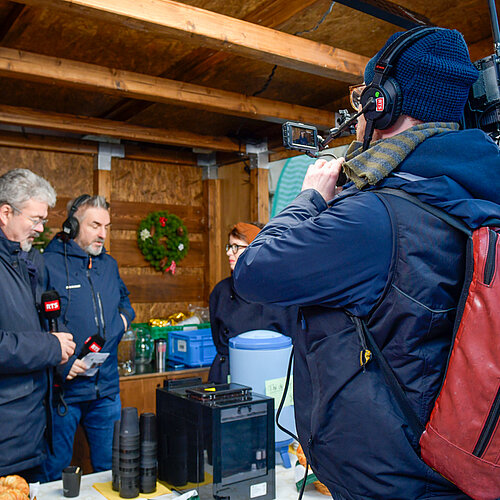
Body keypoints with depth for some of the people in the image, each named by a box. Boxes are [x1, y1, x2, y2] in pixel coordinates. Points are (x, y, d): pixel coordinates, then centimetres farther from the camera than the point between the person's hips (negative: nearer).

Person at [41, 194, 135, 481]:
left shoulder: (109, 264, 11)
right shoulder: (48, 264, -10)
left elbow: (124, 301, 29)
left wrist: (124, 318, 7)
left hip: (107, 389, 6)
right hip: (62, 390, -5)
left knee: (111, 467, 16)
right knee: (54, 472, 11)